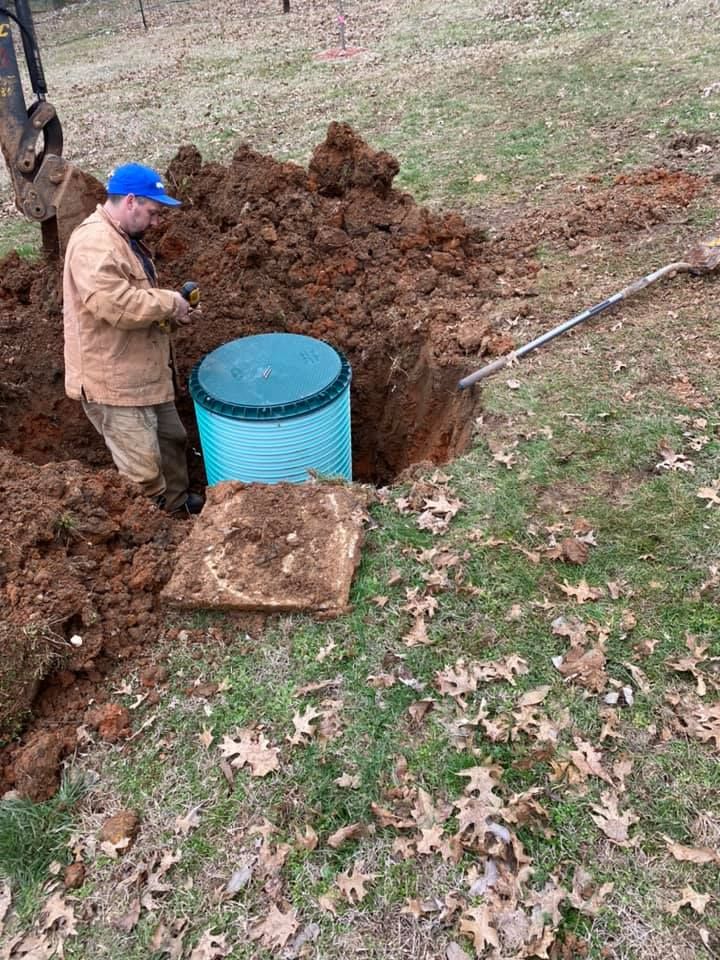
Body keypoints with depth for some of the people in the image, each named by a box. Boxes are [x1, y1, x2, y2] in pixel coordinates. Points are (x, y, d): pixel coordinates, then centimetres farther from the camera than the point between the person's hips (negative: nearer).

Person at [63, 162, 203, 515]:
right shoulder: (94, 244, -21)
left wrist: (169, 311, 7)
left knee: (171, 438, 23)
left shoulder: (124, 238, 14)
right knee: (142, 468, -4)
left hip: (142, 371, 11)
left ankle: (176, 501, 42)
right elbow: (115, 304, -32)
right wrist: (169, 302, -18)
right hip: (113, 380, -11)